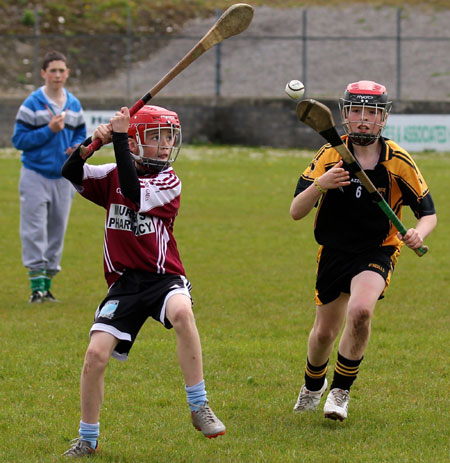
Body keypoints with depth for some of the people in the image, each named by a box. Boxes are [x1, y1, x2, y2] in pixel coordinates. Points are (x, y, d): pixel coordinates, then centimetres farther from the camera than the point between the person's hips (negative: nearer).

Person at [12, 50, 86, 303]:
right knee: (35, 232, -9)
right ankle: (37, 286, -9)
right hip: (36, 175, -5)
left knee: (57, 231, 8)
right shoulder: (32, 104, -6)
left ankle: (47, 284, 17)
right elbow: (19, 139, -8)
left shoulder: (74, 105, 9)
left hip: (63, 176, 5)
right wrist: (49, 130, -17)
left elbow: (81, 135, 19)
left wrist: (78, 147, -3)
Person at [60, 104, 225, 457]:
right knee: (96, 354, -10)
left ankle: (199, 408, -27)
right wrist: (93, 143, -18)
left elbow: (134, 196, -20)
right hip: (125, 281, 3)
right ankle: (88, 438, 11)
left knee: (182, 312, -37)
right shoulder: (114, 175, 8)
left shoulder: (169, 182, -4)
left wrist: (119, 138, -20)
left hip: (163, 276, -3)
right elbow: (71, 173, 0)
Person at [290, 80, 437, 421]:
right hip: (334, 251, 2)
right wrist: (319, 185, -31)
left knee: (360, 311, -29)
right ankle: (313, 386, 43)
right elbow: (296, 212, -11)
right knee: (324, 333, 8)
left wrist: (419, 233, -23)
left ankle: (341, 391, -9)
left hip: (378, 251, -2)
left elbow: (428, 213, 0)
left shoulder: (399, 162, -9)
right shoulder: (330, 156, -8)